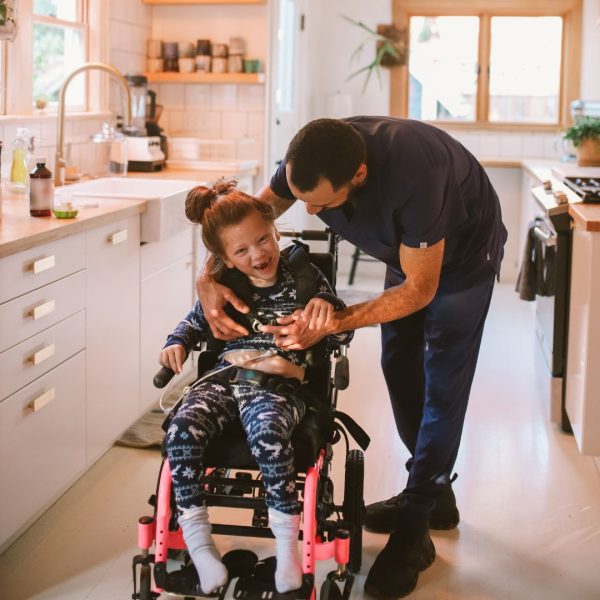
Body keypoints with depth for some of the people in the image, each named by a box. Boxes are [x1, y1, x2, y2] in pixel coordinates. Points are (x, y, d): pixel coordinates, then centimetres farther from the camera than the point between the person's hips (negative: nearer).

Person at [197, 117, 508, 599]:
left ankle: (414, 530, -1)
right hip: (407, 246, 7)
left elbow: (420, 289, -32)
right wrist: (208, 278, -29)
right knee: (400, 368, 11)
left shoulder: (411, 175, -44)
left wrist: (331, 324, -40)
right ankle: (435, 494, 27)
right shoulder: (309, 160, -27)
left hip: (463, 251, -7)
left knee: (442, 385, -8)